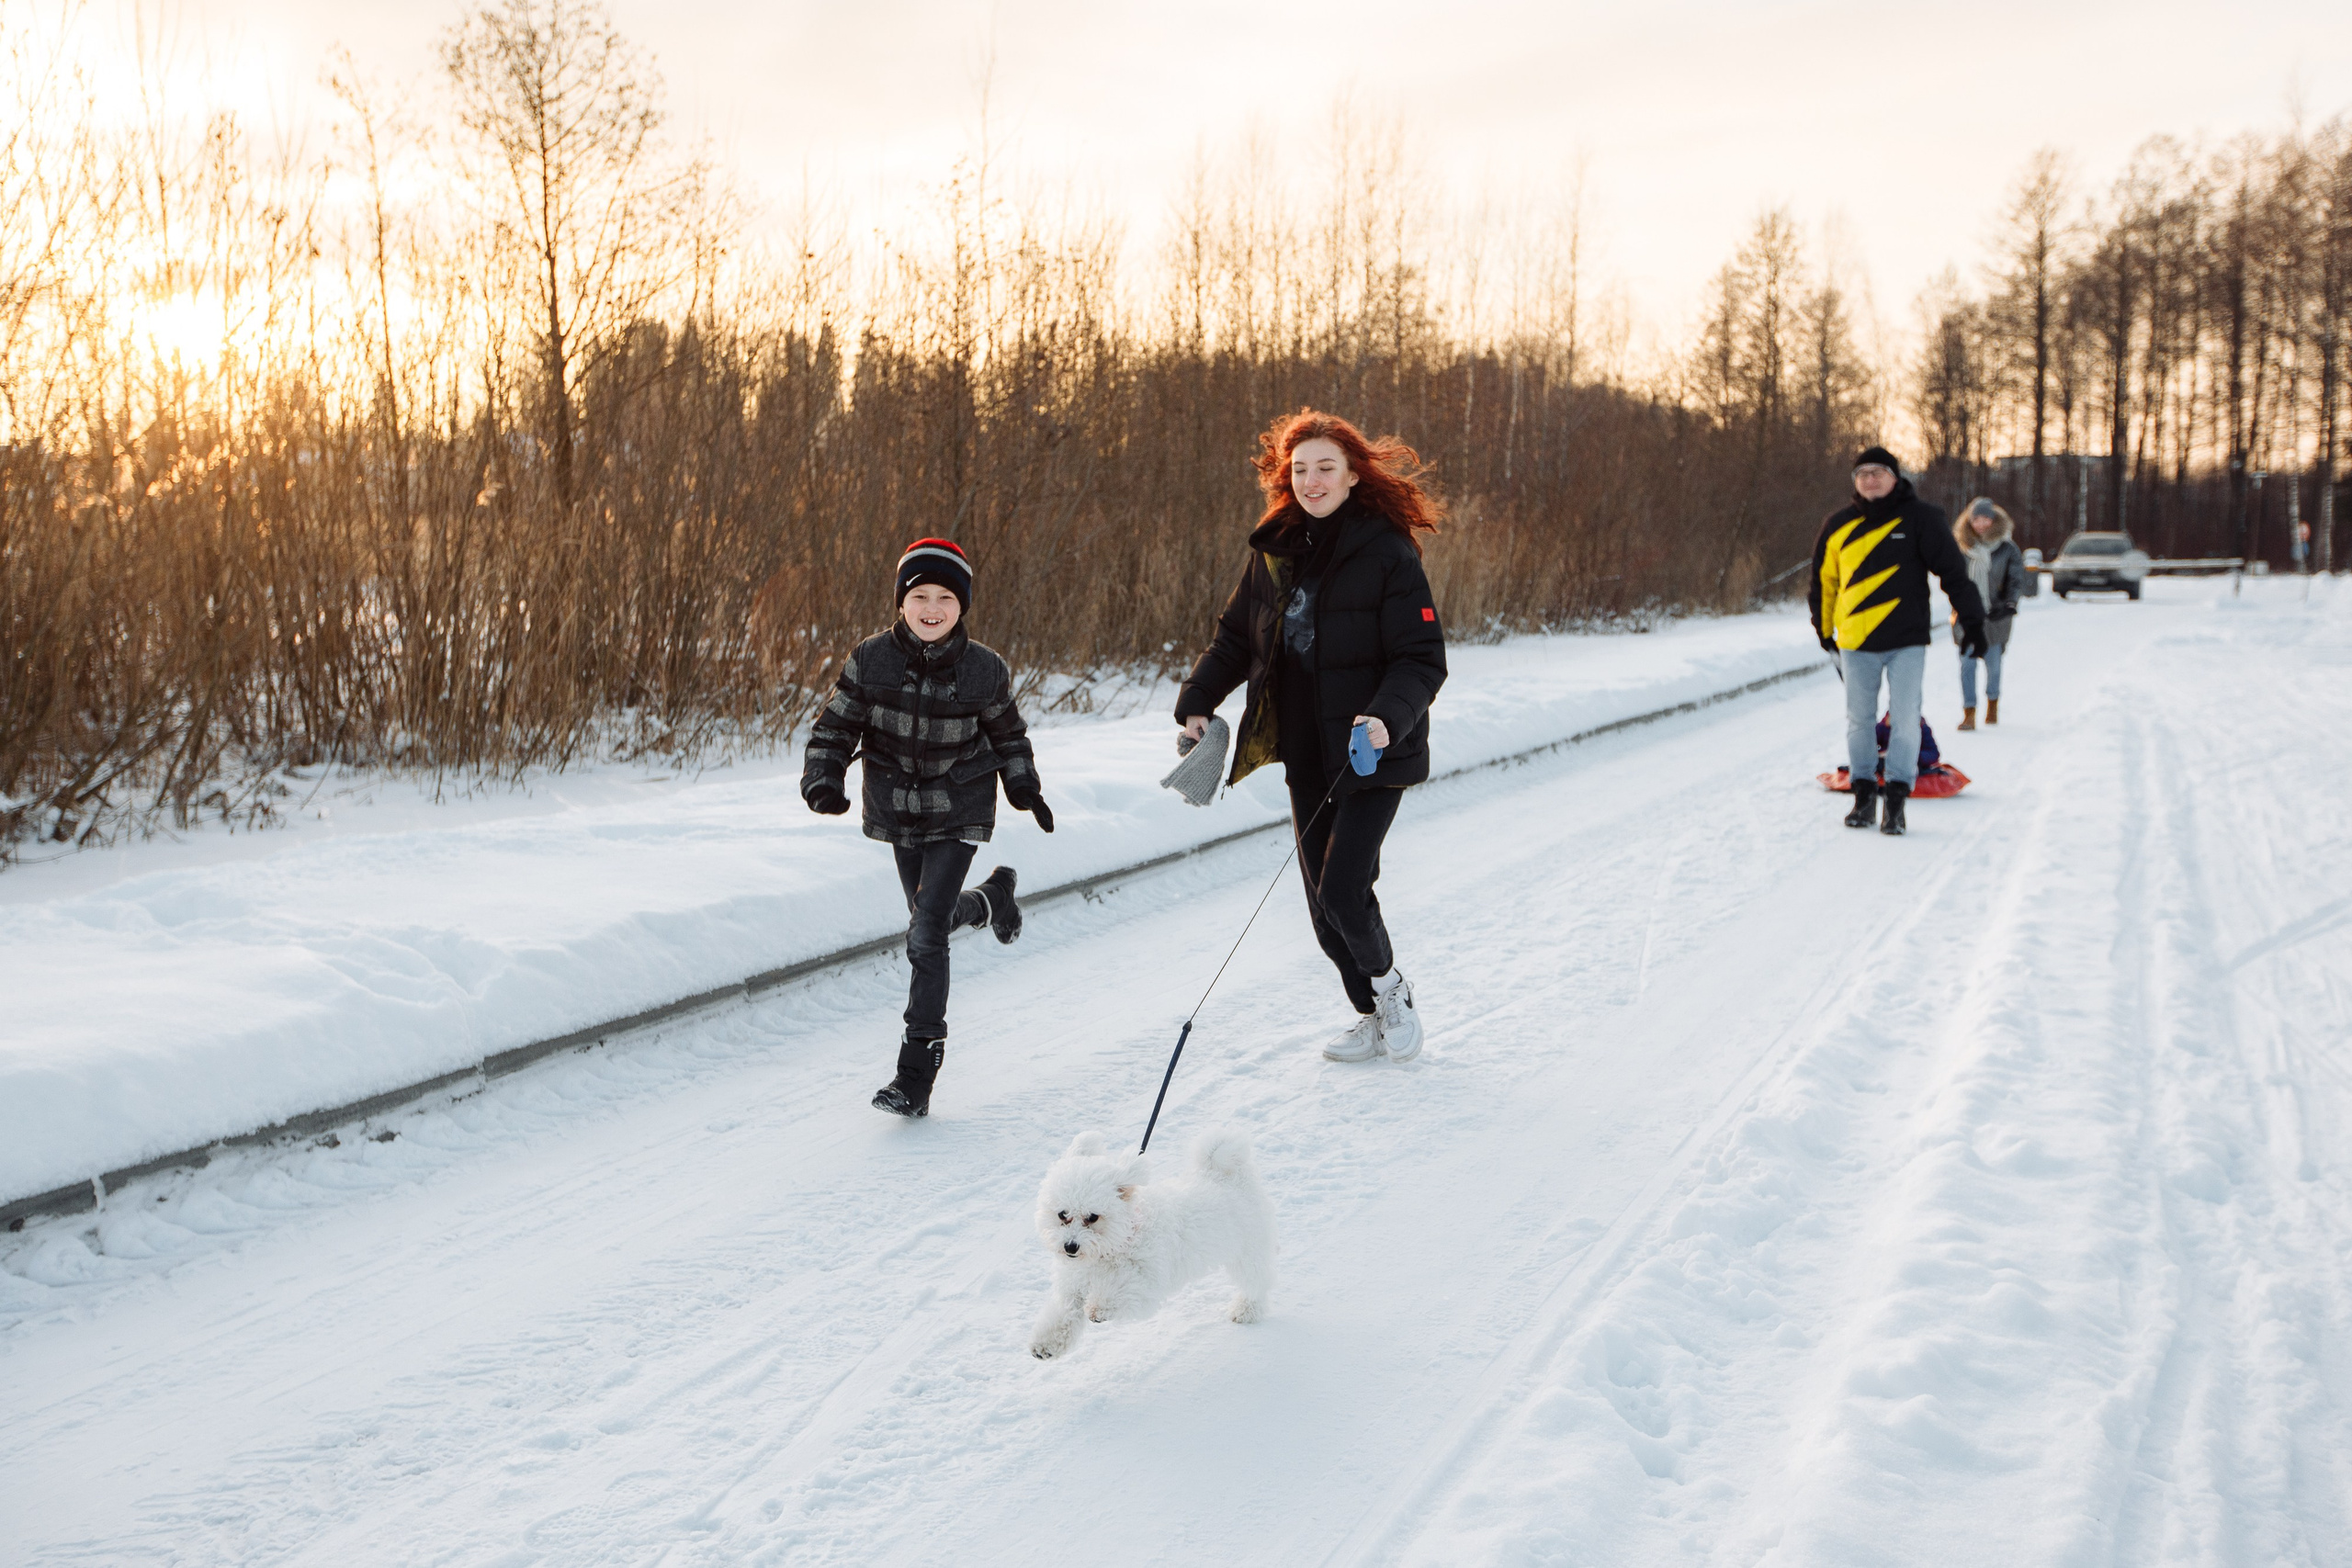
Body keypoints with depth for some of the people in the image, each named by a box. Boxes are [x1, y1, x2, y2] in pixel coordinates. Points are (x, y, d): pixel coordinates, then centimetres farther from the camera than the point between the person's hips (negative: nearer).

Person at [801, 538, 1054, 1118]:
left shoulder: (985, 671, -11)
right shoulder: (870, 661, -12)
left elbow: (1007, 735, 8)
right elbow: (834, 728, -4)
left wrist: (1025, 788, -1)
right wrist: (823, 781, -20)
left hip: (958, 813, -3)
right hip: (897, 812, 3)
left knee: (925, 936, -12)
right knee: (930, 915, 19)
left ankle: (918, 1072, -7)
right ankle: (991, 897, 54)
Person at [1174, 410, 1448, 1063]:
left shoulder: (1388, 554, -11)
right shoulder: (1275, 551, 6)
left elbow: (1423, 659, -12)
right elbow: (1234, 637, 16)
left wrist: (1388, 716, -29)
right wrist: (1196, 702, 3)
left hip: (1372, 754, -6)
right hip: (1305, 756, 6)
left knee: (1342, 890, -14)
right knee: (1323, 904, 9)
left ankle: (1389, 985, 16)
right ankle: (1376, 1016, 28)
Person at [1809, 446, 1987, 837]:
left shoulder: (1921, 518, -2)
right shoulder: (1839, 525, 5)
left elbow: (1953, 570, -1)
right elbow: (1823, 580, 17)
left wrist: (1972, 621, -3)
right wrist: (1824, 628, 22)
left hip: (1906, 638, -2)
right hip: (1855, 641, 2)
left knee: (1904, 719, -5)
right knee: (1860, 720, 7)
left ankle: (1897, 799, 0)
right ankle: (1863, 795, 17)